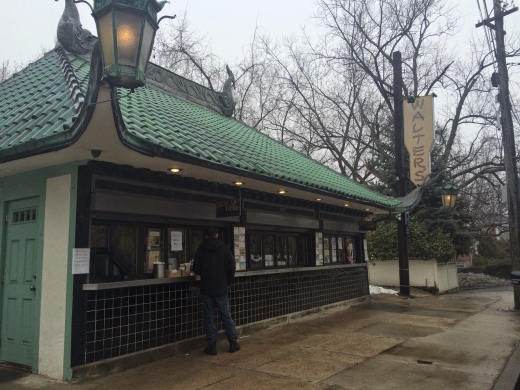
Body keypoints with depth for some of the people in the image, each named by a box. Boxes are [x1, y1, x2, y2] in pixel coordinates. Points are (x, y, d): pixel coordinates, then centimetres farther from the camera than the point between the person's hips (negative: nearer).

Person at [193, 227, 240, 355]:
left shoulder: (201, 249, -2)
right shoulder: (224, 248, -3)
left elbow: (196, 269, -1)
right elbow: (231, 267, -5)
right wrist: (228, 282, 9)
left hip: (206, 288, 0)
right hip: (221, 288, 0)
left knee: (209, 317, 6)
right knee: (226, 316, 8)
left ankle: (212, 345, 8)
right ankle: (233, 343, 15)